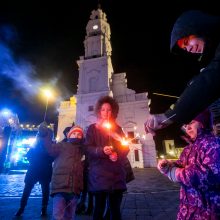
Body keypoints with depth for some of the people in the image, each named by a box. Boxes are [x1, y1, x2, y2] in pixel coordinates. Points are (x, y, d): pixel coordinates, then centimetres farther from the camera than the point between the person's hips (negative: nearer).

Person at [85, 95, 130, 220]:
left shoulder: (117, 129, 15)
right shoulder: (92, 128, 8)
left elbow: (125, 148, 10)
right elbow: (88, 148, -2)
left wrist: (117, 155, -10)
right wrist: (102, 150, -20)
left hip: (116, 174, 3)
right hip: (99, 174, -2)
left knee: (115, 208, 7)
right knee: (99, 207, -1)